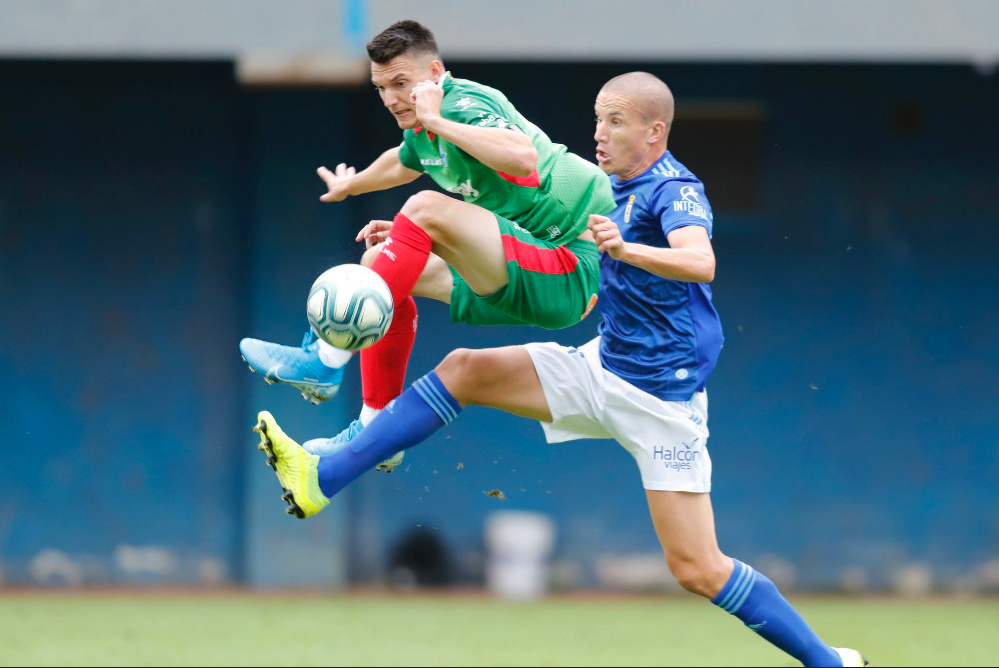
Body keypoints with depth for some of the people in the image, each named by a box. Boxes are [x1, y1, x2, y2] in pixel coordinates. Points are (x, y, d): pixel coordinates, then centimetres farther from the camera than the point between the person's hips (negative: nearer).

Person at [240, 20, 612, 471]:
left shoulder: (463, 104, -17)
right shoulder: (422, 129, 11)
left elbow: (524, 158, -39)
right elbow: (402, 163, 38)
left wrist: (437, 121, -31)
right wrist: (350, 186, 56)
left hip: (573, 272, -10)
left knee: (425, 208, -27)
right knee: (379, 262, 15)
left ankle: (325, 362, -22)